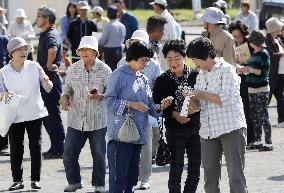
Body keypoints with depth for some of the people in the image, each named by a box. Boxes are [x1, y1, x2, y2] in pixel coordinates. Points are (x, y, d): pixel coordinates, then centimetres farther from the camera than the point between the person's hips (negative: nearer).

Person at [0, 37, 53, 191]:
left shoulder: (34, 67, -2)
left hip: (35, 114, 1)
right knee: (15, 149, 2)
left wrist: (47, 83, -23)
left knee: (36, 147, 5)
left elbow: (48, 88, 0)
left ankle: (35, 180, 13)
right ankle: (17, 180, 11)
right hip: (15, 116, -1)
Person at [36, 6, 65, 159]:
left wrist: (49, 65, -26)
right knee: (46, 115, 15)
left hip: (51, 79, -10)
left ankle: (58, 149, 1)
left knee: (53, 114, -5)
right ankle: (55, 148, 21)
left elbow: (52, 49, -39)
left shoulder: (51, 34, -17)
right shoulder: (45, 34, 15)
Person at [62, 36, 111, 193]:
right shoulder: (74, 69, 5)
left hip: (98, 121, -3)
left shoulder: (104, 70, -4)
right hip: (76, 119, 3)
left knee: (98, 154, 5)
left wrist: (100, 96, -20)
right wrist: (65, 98, -7)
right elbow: (67, 88, 14)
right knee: (69, 153, 1)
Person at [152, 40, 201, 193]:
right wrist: (173, 114, -14)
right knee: (176, 169, -2)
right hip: (175, 129, -2)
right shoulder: (162, 81, -2)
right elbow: (156, 106, 0)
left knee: (195, 170, 8)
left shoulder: (195, 76, -1)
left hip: (196, 127, 2)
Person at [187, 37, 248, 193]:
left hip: (231, 127, -7)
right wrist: (192, 99, -6)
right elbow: (198, 101, 16)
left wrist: (202, 94, -11)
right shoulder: (201, 74, 15)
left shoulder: (227, 70, -7)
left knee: (235, 173, -6)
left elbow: (226, 99, -18)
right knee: (210, 174, 8)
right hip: (208, 131, 7)